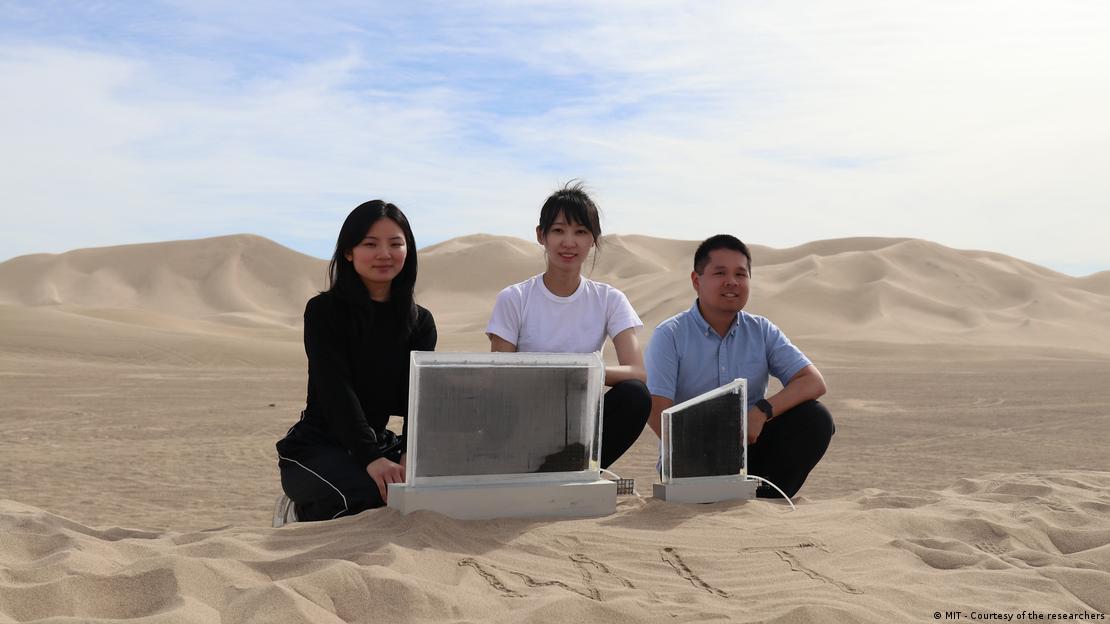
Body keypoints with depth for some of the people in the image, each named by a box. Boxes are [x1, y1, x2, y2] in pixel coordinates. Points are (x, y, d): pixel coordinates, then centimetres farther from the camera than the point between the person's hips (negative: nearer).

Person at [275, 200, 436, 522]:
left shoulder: (420, 322, 5)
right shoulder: (324, 311, -8)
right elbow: (336, 391, -20)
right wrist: (370, 458, -34)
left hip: (379, 442, 5)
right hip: (317, 445, -5)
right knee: (374, 491, -35)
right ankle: (307, 516, -1)